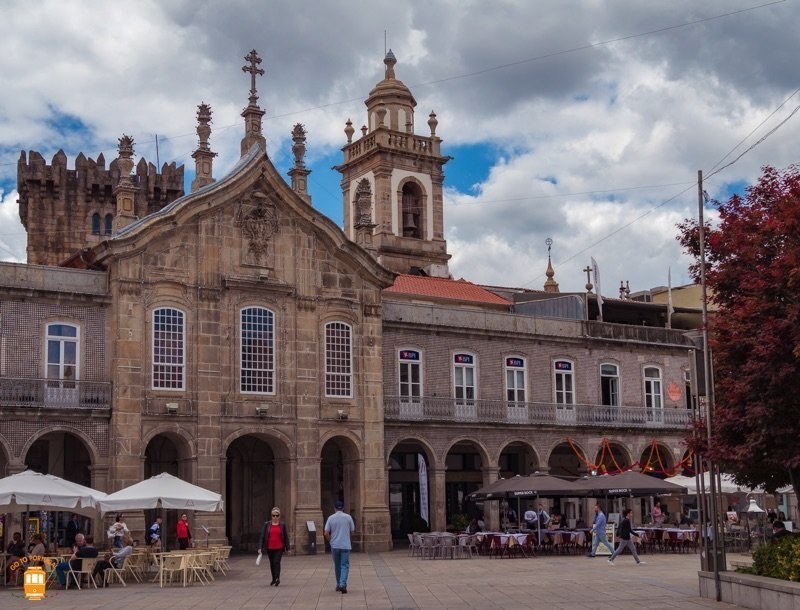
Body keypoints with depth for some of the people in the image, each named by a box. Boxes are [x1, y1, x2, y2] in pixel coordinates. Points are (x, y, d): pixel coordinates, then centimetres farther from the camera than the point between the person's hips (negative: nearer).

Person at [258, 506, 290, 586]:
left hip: (279, 548, -2)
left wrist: (287, 548, 4)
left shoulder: (282, 525, 1)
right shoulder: (267, 524, 1)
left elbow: (286, 537, 4)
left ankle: (277, 578, -16)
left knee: (277, 562, -14)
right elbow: (262, 536, 0)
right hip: (269, 548, 2)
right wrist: (260, 547, -7)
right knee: (272, 563, 12)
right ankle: (274, 579, 25)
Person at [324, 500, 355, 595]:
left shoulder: (331, 518, -1)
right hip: (345, 545, -1)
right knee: (345, 565, 0)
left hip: (335, 546, 1)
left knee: (337, 566, 14)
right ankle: (343, 584, -17)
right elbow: (352, 531, 5)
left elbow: (326, 533, -3)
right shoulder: (348, 517, -2)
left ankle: (338, 585, 22)